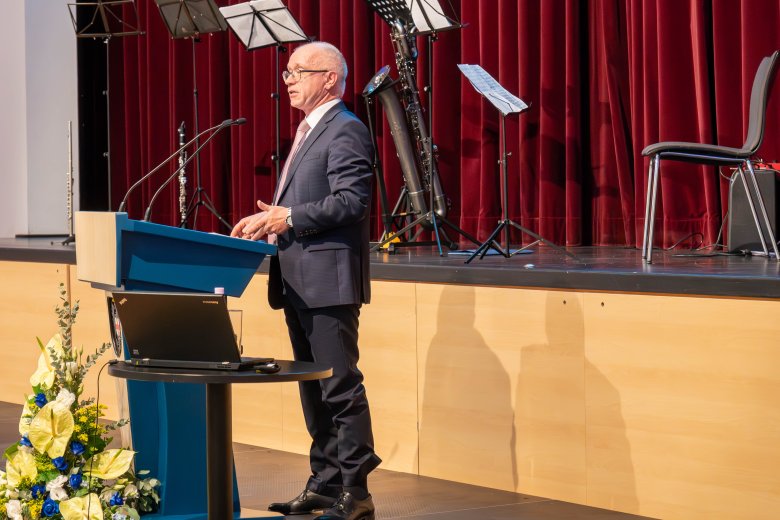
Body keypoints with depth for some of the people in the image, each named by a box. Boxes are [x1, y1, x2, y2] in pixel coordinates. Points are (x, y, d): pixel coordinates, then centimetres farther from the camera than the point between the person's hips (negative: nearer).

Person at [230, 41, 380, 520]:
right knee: (314, 390, 13)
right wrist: (269, 221, 10)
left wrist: (288, 218, -20)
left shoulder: (346, 131, -10)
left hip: (329, 281, -10)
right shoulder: (308, 132, 21)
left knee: (341, 388, -8)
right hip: (300, 283, 10)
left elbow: (352, 202, -20)